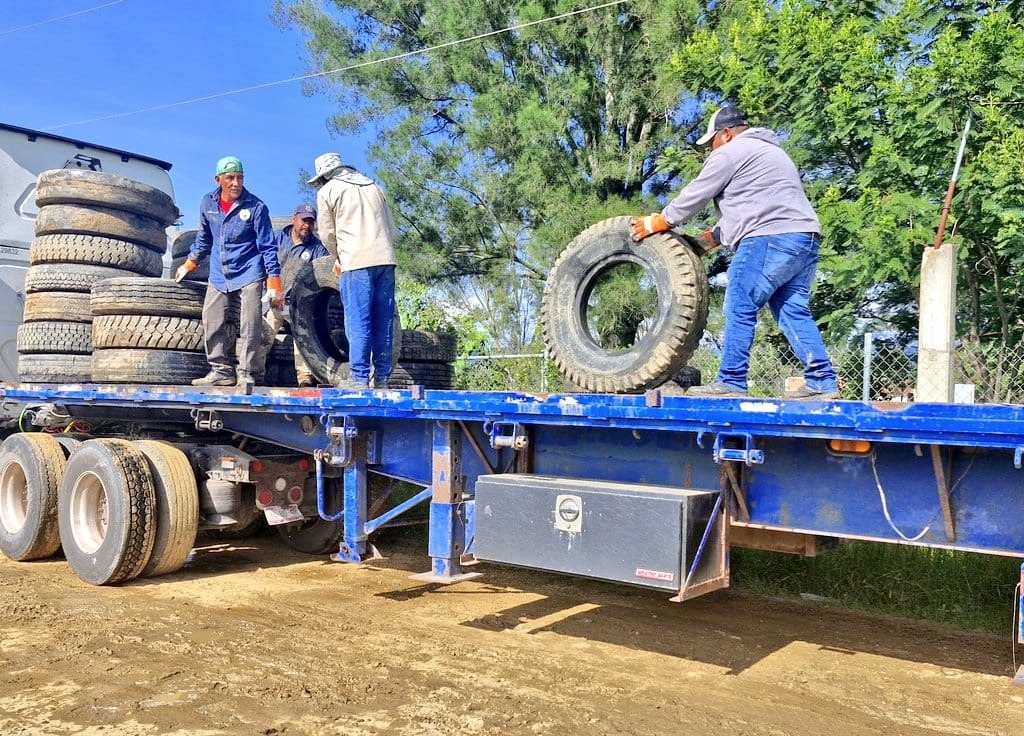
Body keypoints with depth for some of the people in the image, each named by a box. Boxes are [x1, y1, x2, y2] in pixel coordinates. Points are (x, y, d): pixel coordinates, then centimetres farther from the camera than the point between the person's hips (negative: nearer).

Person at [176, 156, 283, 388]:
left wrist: (274, 283, -12)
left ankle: (246, 372, -1)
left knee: (250, 324, -10)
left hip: (248, 275, -4)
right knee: (212, 323, 1)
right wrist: (188, 264, 25)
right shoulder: (208, 203, 3)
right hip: (218, 277, 5)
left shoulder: (256, 207, -9)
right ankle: (221, 370, 11)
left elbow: (268, 246, -7)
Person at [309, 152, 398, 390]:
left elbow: (327, 234, 9)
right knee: (383, 322, 5)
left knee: (358, 322, -5)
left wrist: (339, 257, 24)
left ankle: (359, 378, -8)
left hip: (356, 262, -5)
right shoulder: (373, 187, 23)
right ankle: (382, 379, 8)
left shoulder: (327, 191, 8)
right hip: (385, 259, 5)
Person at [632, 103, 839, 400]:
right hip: (805, 239, 10)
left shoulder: (730, 152, 1)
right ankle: (822, 382, 5)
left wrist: (660, 221, 15)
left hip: (769, 240, -10)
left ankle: (731, 382, -5)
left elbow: (695, 195, 3)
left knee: (740, 310, -5)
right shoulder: (770, 151, 32)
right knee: (794, 312, 9)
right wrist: (713, 236, 30)